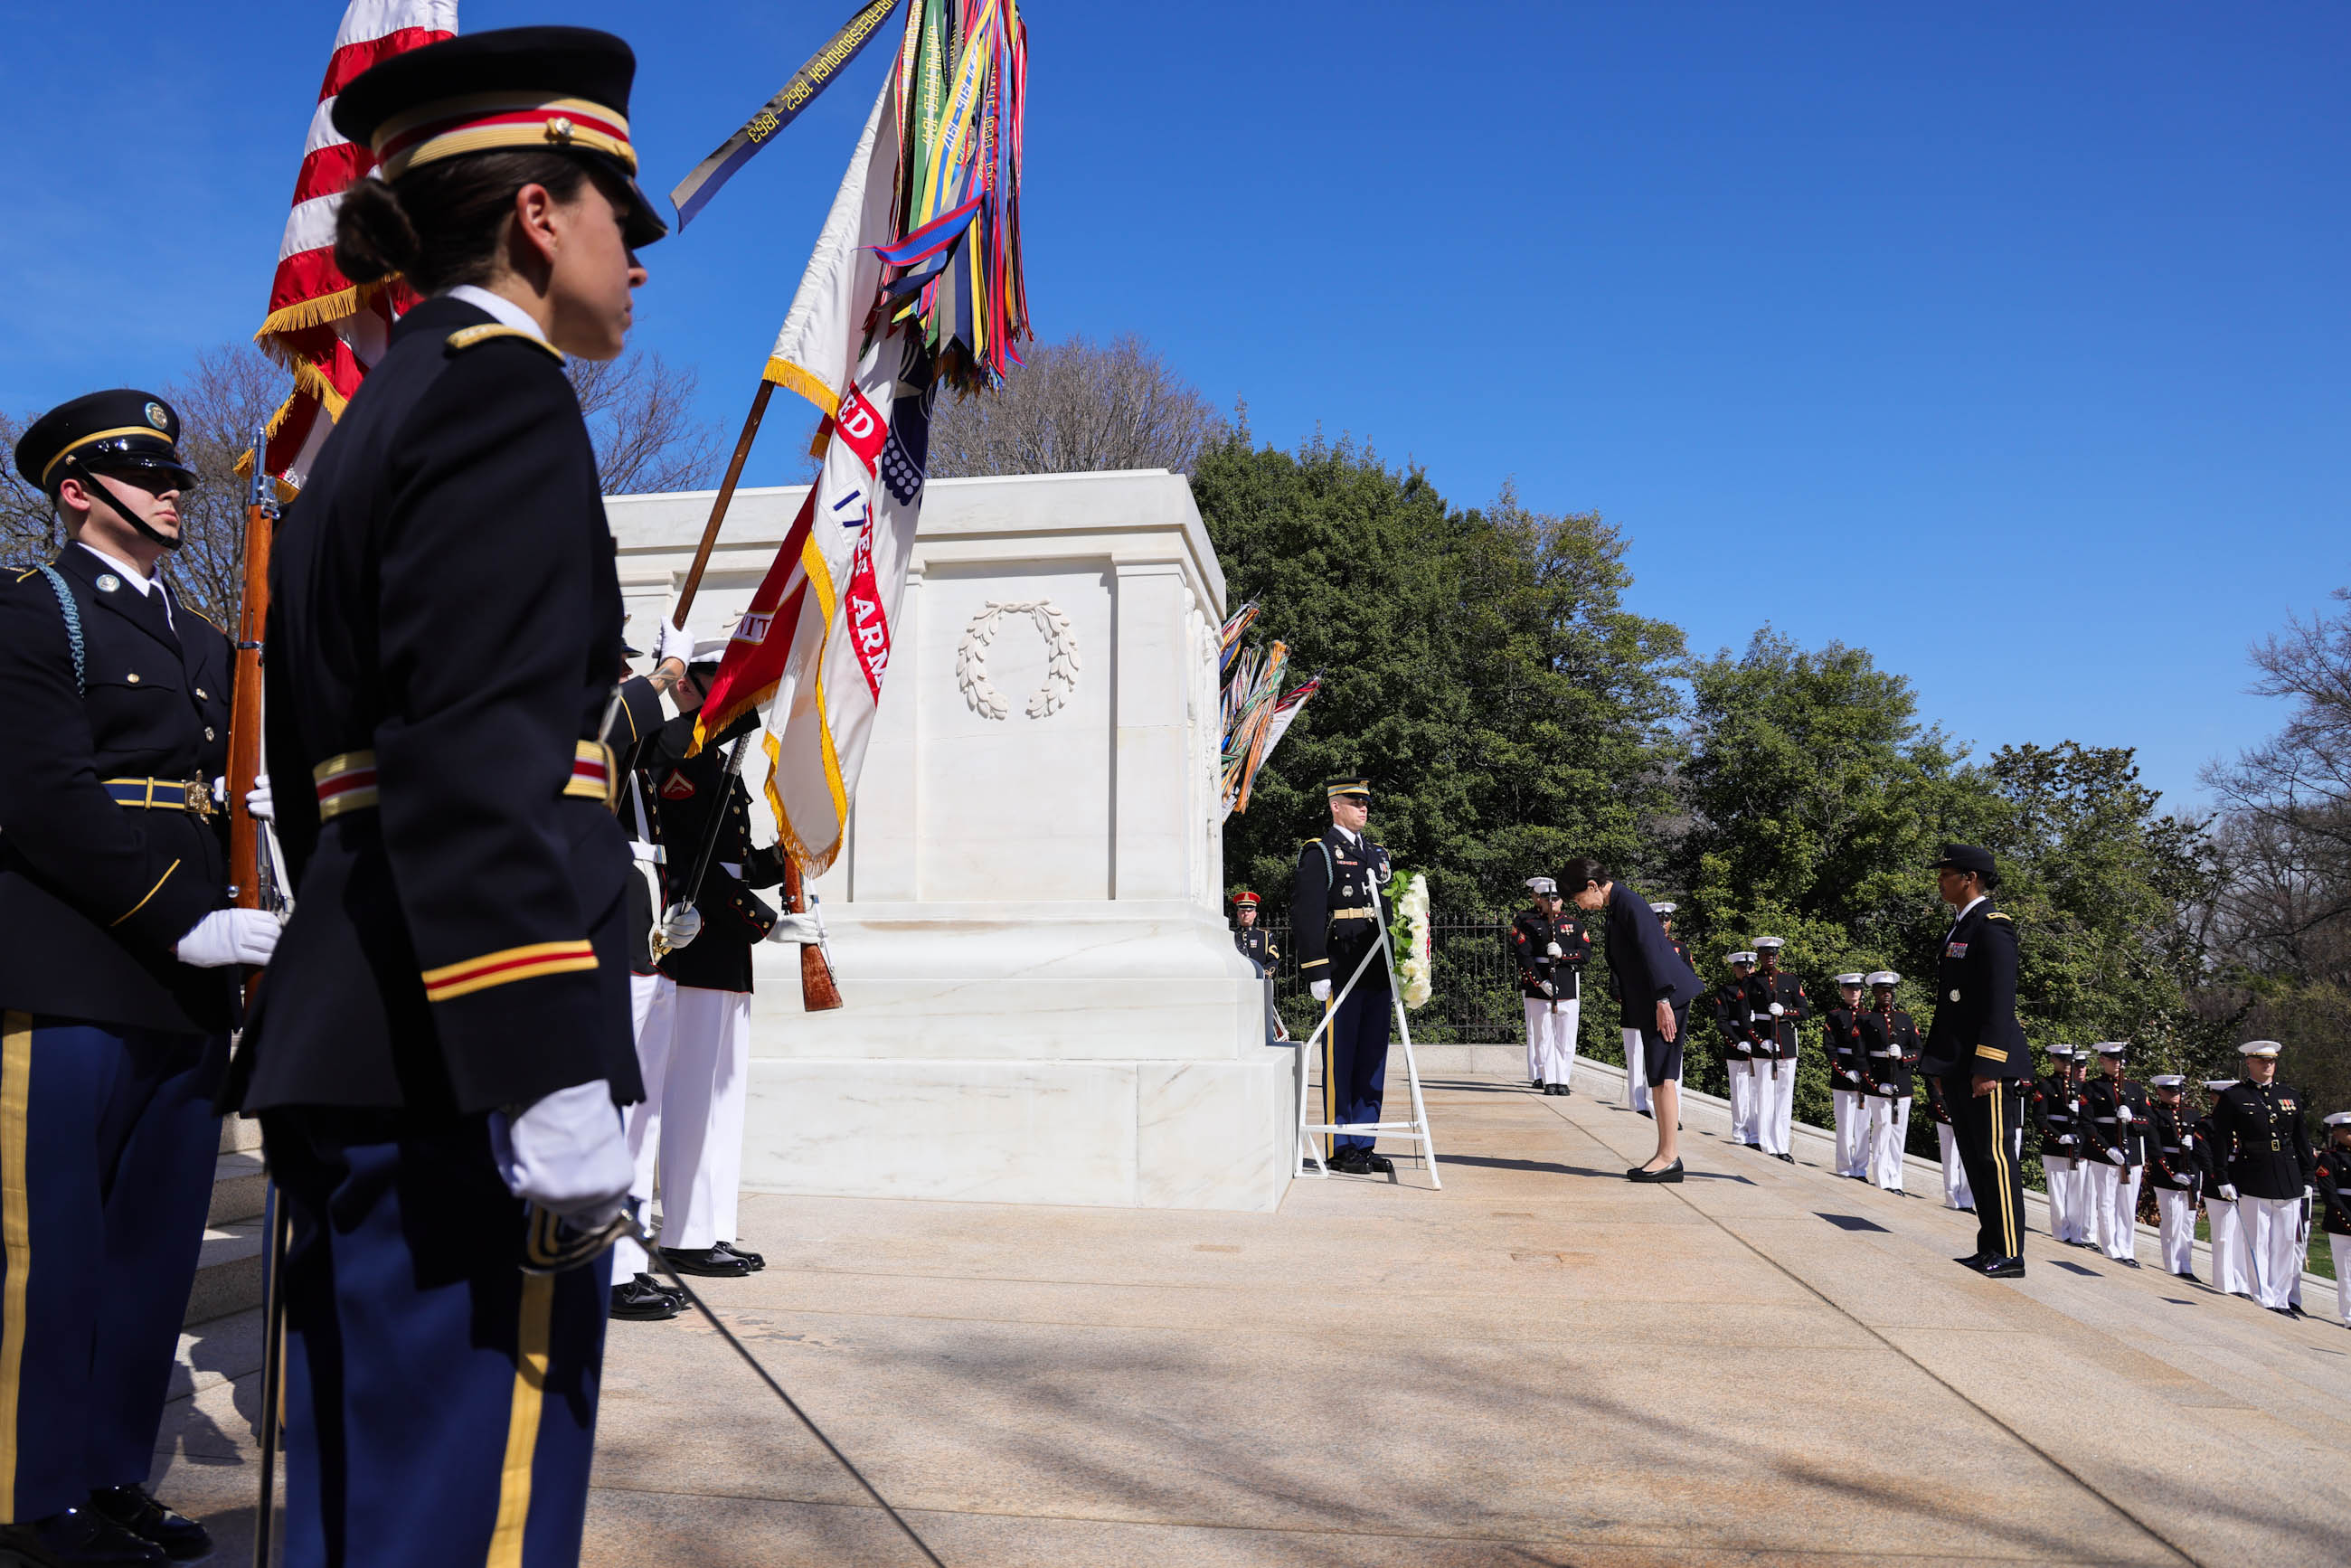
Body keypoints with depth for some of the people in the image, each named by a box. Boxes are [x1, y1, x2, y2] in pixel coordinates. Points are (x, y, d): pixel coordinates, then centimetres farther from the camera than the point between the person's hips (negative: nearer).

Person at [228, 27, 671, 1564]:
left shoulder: (382, 410, 22)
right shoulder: (504, 388, -8)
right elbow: (482, 758, -20)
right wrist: (556, 1077, -23)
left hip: (348, 1038, 10)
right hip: (453, 1063, -10)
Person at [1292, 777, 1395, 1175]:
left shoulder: (1377, 854, 20)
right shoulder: (1319, 853, -3)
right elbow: (1307, 915, -10)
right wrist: (1317, 973, -16)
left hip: (1378, 976, 7)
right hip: (1342, 976, -7)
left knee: (1372, 1063, 9)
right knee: (1339, 1063, -2)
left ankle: (1364, 1144, 16)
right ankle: (1339, 1149, 5)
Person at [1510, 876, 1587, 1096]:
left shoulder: (1573, 923, 10)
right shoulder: (1526, 922, 1)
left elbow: (1586, 952, 4)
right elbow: (1523, 956, -6)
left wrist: (1563, 953, -14)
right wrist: (1541, 982, -14)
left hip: (1568, 987, 2)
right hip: (1538, 986, -2)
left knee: (1566, 1036, 3)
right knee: (1543, 1035, -1)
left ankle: (1563, 1080, 9)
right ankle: (1547, 1080, 4)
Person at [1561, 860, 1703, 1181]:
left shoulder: (1629, 904, -14)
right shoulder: (1617, 906, 16)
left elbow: (1652, 952, -20)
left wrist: (1663, 1000, -22)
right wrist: (1627, 1007, 21)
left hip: (1668, 998, -10)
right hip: (1648, 1003, 10)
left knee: (1662, 1076, -9)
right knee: (1657, 1076, 10)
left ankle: (1670, 1157, -6)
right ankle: (1665, 1154, 14)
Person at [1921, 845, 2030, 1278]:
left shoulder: (1992, 929, -12)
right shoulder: (1959, 927, 17)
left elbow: (2000, 1004, -18)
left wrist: (1988, 1068, -21)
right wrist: (1943, 1065, 20)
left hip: (1989, 1067, -10)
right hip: (1959, 1068, 10)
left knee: (1996, 1157, -4)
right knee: (1974, 1159, 13)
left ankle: (2009, 1255, 1)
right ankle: (1990, 1249, 20)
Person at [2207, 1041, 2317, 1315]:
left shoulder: (2291, 1097, 12)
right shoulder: (2233, 1097, -1)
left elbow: (2302, 1141, 16)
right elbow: (2221, 1140, -2)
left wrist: (2308, 1178, 11)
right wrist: (2224, 1179, -7)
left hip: (2289, 1182, 4)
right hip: (2252, 1183, -4)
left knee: (2287, 1242, 7)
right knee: (2258, 1243, -1)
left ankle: (2282, 1300, 15)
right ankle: (2263, 1300, 5)